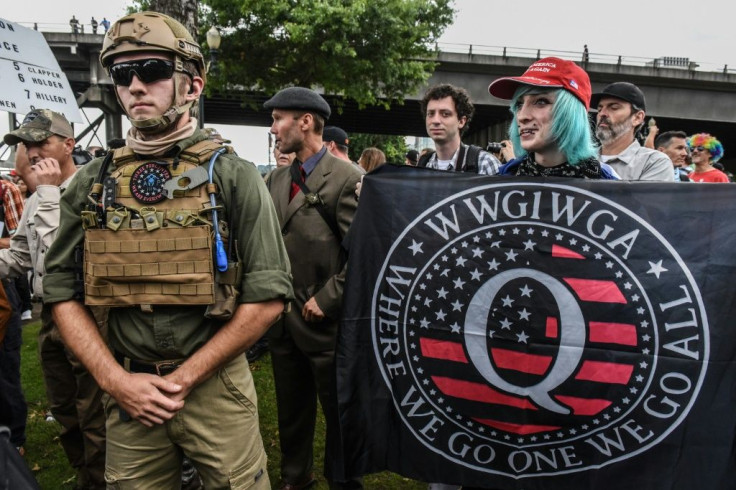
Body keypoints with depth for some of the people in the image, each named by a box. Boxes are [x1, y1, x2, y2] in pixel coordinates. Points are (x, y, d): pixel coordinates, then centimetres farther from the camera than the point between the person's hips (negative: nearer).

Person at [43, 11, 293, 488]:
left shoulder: (233, 176, -8)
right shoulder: (91, 182, 2)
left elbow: (269, 295, -10)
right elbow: (62, 290, 6)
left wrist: (184, 378, -9)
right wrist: (116, 379, -5)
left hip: (216, 385, -2)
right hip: (126, 392, 3)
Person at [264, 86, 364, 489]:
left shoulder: (347, 179, -14)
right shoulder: (276, 179, 8)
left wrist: (326, 299, -16)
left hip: (324, 321, -6)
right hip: (282, 317, 6)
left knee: (338, 411, 14)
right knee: (290, 408, 22)